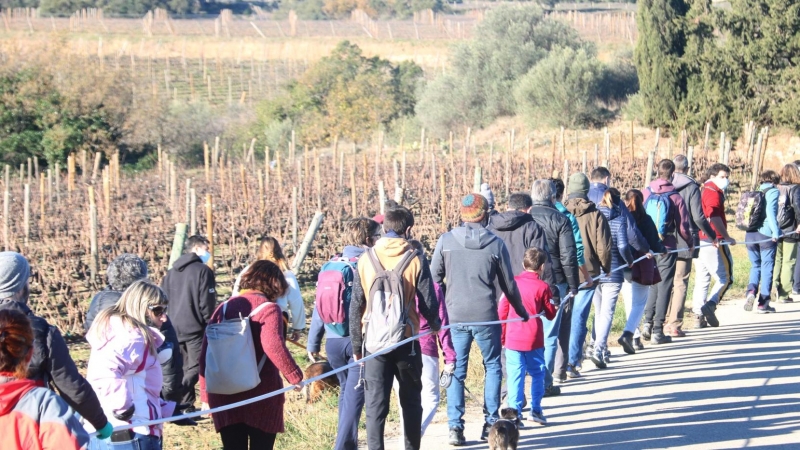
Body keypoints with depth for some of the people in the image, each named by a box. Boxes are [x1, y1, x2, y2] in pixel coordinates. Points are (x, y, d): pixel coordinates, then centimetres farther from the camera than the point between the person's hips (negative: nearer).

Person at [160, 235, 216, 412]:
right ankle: (180, 404, -16)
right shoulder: (203, 271, -9)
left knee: (184, 368, 15)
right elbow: (207, 303, -12)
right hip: (195, 328, -7)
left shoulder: (172, 272, 14)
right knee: (195, 368, -4)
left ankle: (187, 406, 14)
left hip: (174, 329, 7)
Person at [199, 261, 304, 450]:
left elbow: (205, 353, 7)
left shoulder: (224, 308, 8)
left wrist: (206, 395, 11)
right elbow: (273, 346, -24)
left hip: (225, 396, 4)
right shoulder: (268, 308, -6)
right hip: (260, 396, -4)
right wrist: (295, 375, -14)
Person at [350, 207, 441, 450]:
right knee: (410, 400, 15)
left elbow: (355, 306, 2)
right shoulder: (415, 261, -6)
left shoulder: (366, 260, 0)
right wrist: (435, 324, 18)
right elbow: (428, 303, -4)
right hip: (406, 339, -1)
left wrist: (356, 345, 9)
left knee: (375, 403, 1)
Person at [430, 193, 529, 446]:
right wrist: (521, 311, 21)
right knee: (492, 367, 15)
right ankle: (490, 423, 12)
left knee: (456, 371, 9)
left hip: (455, 317, 1)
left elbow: (434, 279, 2)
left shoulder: (446, 241, -2)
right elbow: (508, 285, 5)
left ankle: (455, 427, 3)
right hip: (486, 316, -1)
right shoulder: (495, 244, -3)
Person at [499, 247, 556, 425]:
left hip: (512, 338, 1)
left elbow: (502, 311, 3)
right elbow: (551, 315, 2)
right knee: (537, 373, 14)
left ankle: (514, 411, -4)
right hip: (533, 340, -1)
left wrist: (502, 335, 13)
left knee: (515, 375, 1)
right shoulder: (542, 287, -5)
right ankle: (535, 409, 13)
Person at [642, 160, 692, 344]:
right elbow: (683, 227, -6)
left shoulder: (645, 193, -3)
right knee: (664, 287, 4)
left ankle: (648, 322, 10)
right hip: (667, 248, -3)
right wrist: (690, 242, 13)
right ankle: (657, 331, 4)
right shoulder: (676, 197, -10)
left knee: (654, 284, 20)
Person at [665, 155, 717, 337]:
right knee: (680, 283, 2)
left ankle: (664, 322, 13)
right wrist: (712, 235, 4)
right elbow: (698, 217, -10)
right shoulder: (692, 187, -7)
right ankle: (675, 325, -2)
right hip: (685, 241, -3)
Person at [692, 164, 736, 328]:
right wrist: (726, 237, -15)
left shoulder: (704, 191, 19)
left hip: (700, 241, 9)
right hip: (714, 242, -9)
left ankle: (698, 316, 10)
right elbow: (715, 218, -20)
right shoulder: (713, 193, -9)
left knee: (702, 279, 10)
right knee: (725, 277, -3)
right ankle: (710, 305, -16)